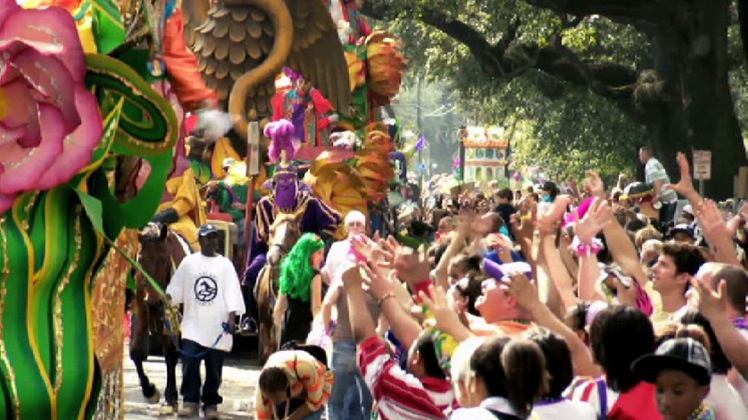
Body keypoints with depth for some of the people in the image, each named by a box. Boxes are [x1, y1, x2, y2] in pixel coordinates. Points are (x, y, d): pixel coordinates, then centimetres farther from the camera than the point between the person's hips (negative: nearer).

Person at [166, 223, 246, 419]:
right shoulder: (189, 262, 7)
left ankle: (211, 403, 13)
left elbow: (232, 293, -1)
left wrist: (231, 318, -11)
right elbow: (175, 290, 9)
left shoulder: (225, 264, 4)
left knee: (214, 366, 3)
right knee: (189, 363, -9)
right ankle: (190, 401, -1)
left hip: (217, 325, 0)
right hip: (193, 324, 0)